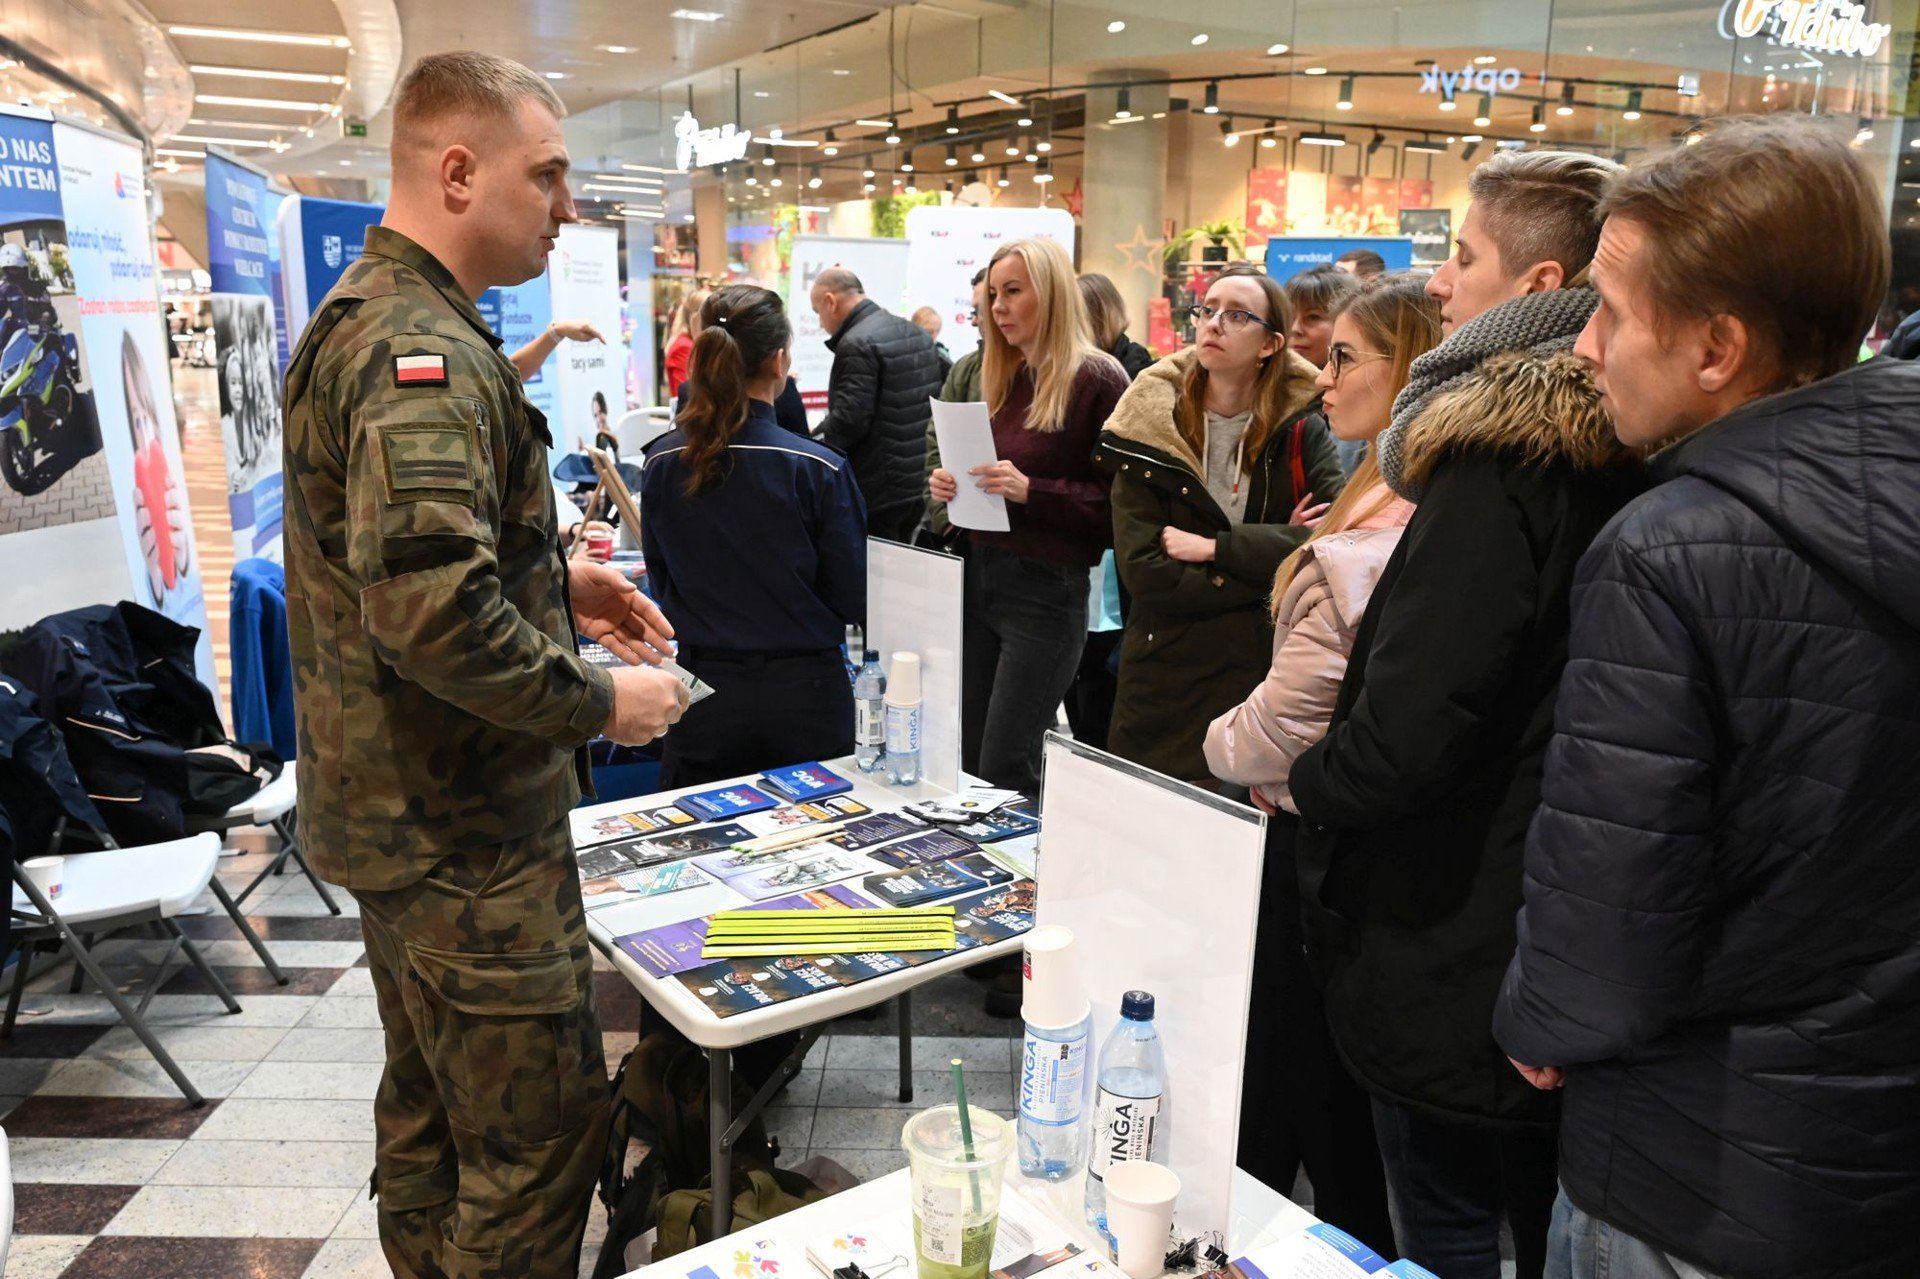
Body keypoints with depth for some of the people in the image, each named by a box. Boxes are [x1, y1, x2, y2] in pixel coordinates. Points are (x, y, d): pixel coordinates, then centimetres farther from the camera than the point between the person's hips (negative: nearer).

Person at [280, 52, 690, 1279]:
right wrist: (596, 700, -19)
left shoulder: (365, 316, 12)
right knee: (539, 1134, 1)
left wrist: (558, 579, 12)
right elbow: (435, 613, -33)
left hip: (395, 805, 11)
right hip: (467, 828, -11)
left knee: (432, 1110, 23)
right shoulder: (424, 351, -22)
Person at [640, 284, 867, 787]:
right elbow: (855, 599, -8)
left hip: (704, 690, 3)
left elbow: (662, 584, 8)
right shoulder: (818, 468, -16)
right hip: (801, 693, -3)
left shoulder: (661, 463, -5)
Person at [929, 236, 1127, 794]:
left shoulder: (1097, 380, -9)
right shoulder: (1002, 377, 14)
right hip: (979, 577, 7)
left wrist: (1030, 490, -22)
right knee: (966, 761, 9)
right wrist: (949, 487, 4)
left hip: (1046, 588, -7)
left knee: (1004, 770, -5)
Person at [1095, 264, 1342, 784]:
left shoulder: (1302, 429, 1)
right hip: (1167, 678, 0)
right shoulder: (1150, 428, -3)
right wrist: (1271, 569, -12)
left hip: (1271, 674, 1)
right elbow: (1142, 571, -12)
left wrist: (1213, 548, -17)